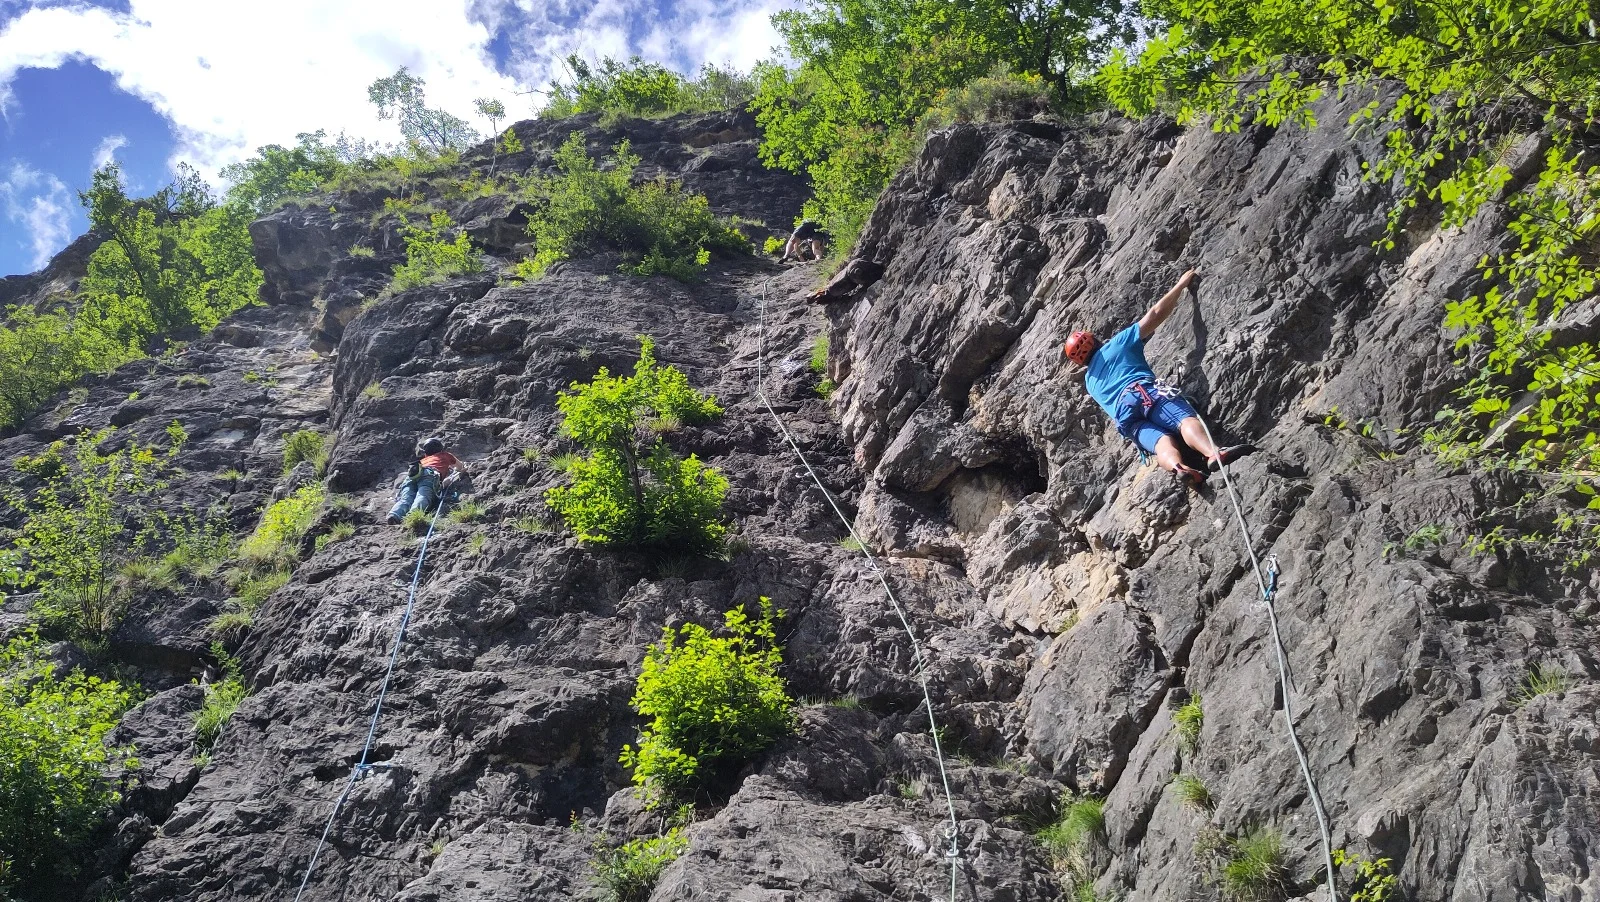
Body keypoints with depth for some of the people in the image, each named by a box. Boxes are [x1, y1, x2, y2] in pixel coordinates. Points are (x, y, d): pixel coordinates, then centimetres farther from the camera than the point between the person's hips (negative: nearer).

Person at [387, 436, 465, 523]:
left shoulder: (424, 459, 44)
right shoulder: (445, 455, 40)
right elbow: (460, 467, 57)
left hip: (412, 476, 3)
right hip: (430, 474, -3)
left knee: (405, 499, -20)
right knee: (423, 497, -29)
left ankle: (394, 515, -54)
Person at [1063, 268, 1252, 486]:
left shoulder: (1090, 381, 36)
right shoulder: (1117, 344, 23)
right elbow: (1156, 314, 18)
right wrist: (1181, 284, 28)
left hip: (1122, 415, 4)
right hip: (1144, 392, -4)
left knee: (1162, 441, -23)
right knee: (1185, 419, -28)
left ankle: (1176, 467, -59)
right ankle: (1214, 453, -61)